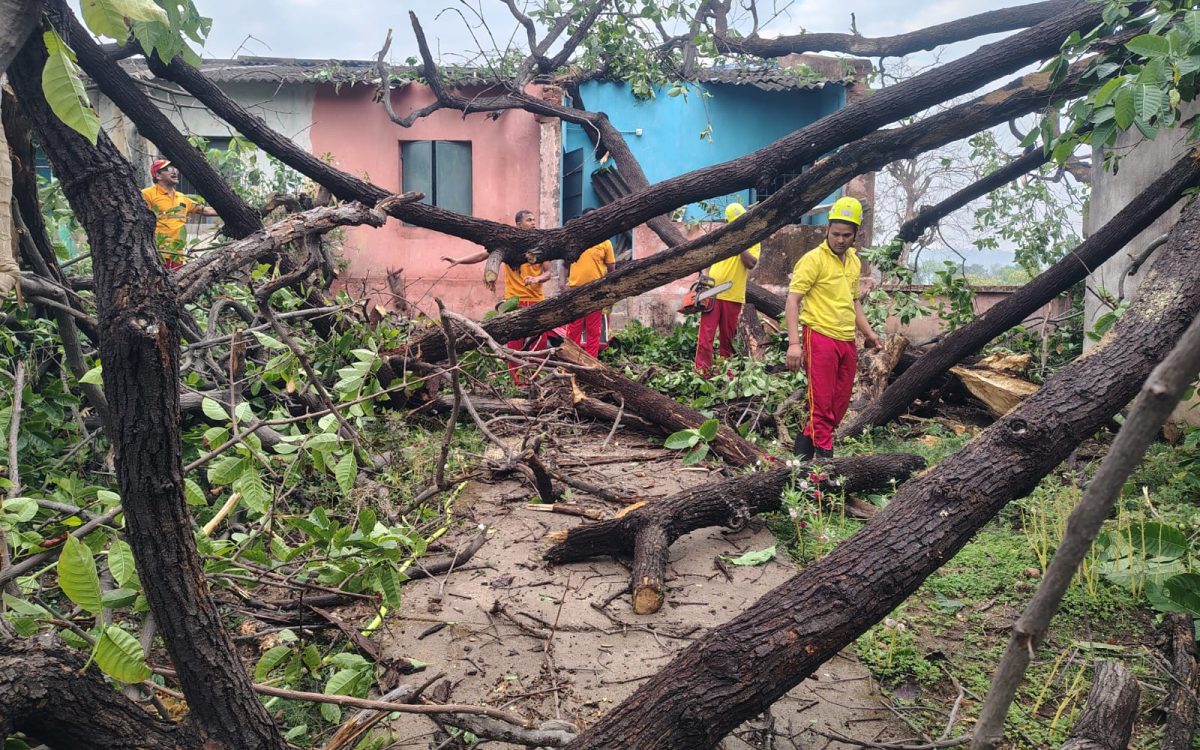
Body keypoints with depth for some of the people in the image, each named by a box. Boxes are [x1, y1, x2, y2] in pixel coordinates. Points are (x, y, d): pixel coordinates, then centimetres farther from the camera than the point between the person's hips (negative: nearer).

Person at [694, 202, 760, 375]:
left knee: (728, 338, 9)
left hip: (733, 296, -1)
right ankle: (702, 373, -11)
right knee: (706, 335, -9)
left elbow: (751, 263, -12)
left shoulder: (753, 241, 5)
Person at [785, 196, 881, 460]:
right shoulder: (813, 259, -9)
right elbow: (792, 300, -14)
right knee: (822, 403, -4)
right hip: (820, 338, -8)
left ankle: (806, 442, 25)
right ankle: (824, 453, 4)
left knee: (840, 405, 11)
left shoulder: (854, 261, 13)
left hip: (847, 341, 8)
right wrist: (794, 343, -22)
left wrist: (868, 332, 18)